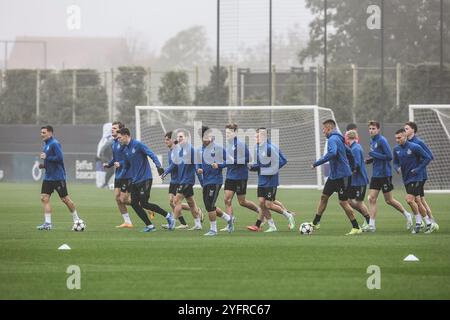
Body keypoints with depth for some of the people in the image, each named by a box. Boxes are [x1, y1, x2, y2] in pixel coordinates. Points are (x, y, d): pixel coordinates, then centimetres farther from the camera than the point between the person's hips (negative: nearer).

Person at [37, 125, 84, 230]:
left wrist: (46, 157, -18)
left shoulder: (55, 144, -14)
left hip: (58, 177, -9)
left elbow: (59, 158, -23)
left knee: (65, 199, 0)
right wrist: (44, 165, 6)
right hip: (48, 177, 9)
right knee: (44, 198, -3)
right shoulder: (46, 144, 14)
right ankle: (47, 223, -3)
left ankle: (76, 219, 16)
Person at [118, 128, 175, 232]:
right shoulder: (126, 150, 13)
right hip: (135, 181, 8)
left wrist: (158, 165, -32)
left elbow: (151, 154, -19)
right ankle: (149, 225, 7)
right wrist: (119, 165, 9)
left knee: (144, 203, -12)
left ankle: (168, 215, 1)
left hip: (145, 179, -8)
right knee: (134, 204, 1)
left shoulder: (138, 145, -11)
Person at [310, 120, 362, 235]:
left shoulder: (333, 139, -17)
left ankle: (356, 228, 1)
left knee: (343, 202, -6)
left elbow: (332, 153, -35)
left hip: (341, 176, -10)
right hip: (334, 176, 10)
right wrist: (351, 168, 28)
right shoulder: (338, 139, 15)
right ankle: (316, 223, 20)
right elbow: (349, 154, 23)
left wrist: (316, 164, -30)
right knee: (324, 196, 13)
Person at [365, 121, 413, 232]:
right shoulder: (372, 141, 12)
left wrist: (374, 155, -19)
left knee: (389, 200, 2)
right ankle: (372, 225, -3)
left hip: (385, 175, -8)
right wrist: (368, 160, 5)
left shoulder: (382, 141, -14)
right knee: (372, 199, -2)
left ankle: (407, 215, 21)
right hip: (375, 175, 8)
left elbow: (389, 156, -18)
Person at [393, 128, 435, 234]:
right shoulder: (396, 149, 5)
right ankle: (429, 223, 17)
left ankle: (418, 222, -3)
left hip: (415, 178, -7)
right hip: (406, 178, 7)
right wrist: (397, 168, -5)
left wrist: (418, 169, -15)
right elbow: (395, 162, 17)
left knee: (409, 199, -17)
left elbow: (428, 158, -10)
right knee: (417, 201, 9)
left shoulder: (414, 147, -13)